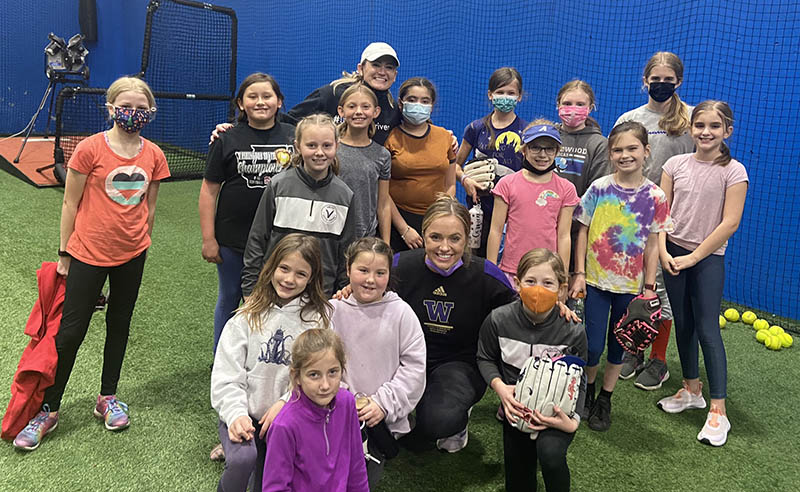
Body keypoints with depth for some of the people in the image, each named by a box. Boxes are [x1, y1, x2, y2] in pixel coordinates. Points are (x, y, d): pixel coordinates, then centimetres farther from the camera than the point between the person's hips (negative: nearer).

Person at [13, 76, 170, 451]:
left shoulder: (153, 155, -2)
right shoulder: (90, 149, -12)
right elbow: (70, 203, -6)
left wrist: (142, 246, 13)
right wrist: (64, 253, -2)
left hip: (131, 255, 4)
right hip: (89, 253, -4)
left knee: (119, 324, 16)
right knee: (71, 331, 4)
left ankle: (107, 398, 34)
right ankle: (48, 410, 21)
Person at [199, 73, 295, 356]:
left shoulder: (293, 137, 1)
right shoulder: (228, 139, -3)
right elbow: (209, 190, -2)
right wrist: (208, 239, -6)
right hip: (232, 239, 0)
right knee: (229, 299, 16)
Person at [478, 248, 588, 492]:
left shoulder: (573, 332, -15)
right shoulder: (498, 320, -13)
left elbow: (578, 383, -5)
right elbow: (485, 358, 3)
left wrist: (572, 421, -21)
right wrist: (499, 386, -16)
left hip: (555, 411, -2)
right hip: (517, 407, 2)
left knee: (550, 452, -29)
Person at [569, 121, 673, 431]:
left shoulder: (655, 197, -4)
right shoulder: (599, 189, -6)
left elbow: (652, 244, 0)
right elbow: (584, 232, 0)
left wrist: (649, 287, -1)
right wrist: (579, 274, -3)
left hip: (630, 284, 1)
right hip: (597, 280, -1)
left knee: (617, 344, 12)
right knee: (593, 346, 0)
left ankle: (605, 399, 30)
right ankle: (587, 388, 28)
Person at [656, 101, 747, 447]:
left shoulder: (733, 171, -8)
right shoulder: (676, 165, 2)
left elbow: (729, 224, -12)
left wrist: (693, 256, -12)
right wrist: (663, 251, -9)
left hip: (708, 257, -4)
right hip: (674, 253, 4)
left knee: (707, 329, -6)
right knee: (683, 324, 12)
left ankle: (718, 411, 2)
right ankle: (691, 390, 29)